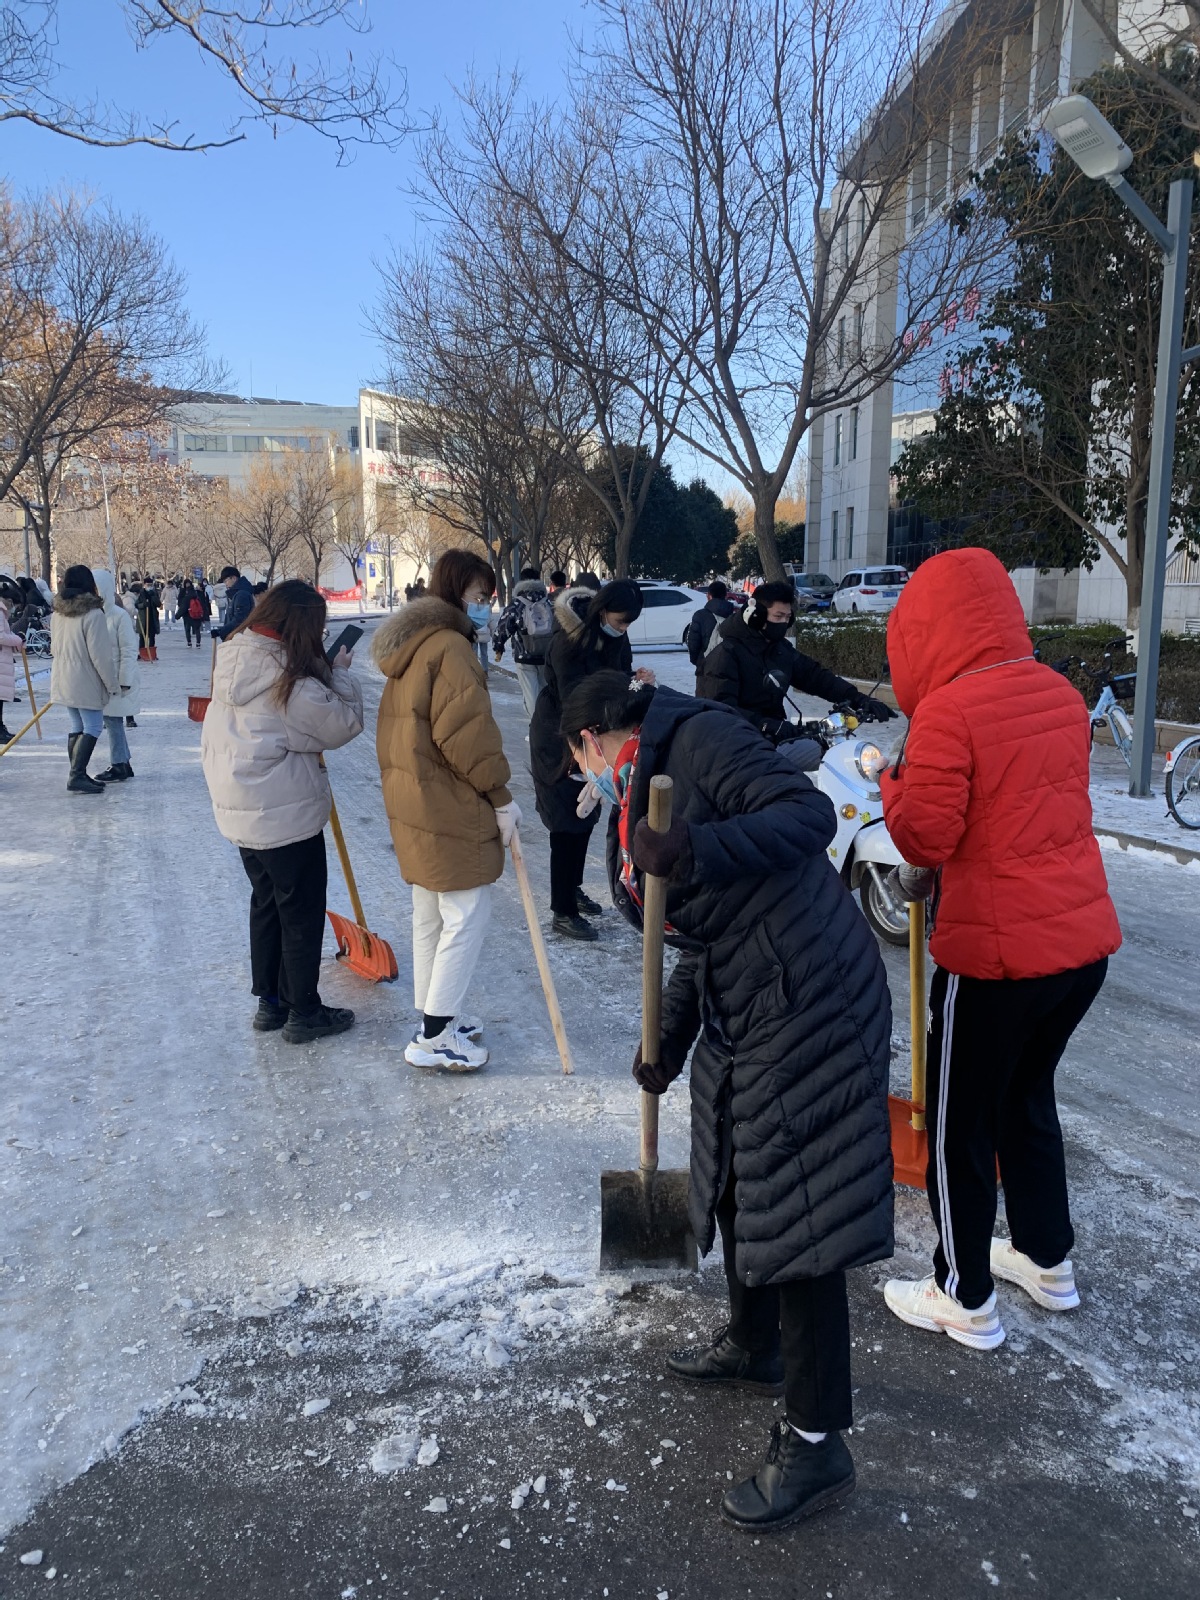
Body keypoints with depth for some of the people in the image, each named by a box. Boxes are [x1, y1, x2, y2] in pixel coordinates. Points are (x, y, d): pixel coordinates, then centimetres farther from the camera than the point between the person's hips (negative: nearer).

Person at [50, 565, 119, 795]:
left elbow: (58, 647, 15)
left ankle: (78, 775, 18)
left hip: (63, 681, 8)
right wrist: (112, 684, -9)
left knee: (77, 727, 14)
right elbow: (100, 655, -18)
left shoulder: (57, 614, 8)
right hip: (85, 683, -8)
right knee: (92, 728, -4)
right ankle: (77, 776, -11)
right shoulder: (93, 614, -17)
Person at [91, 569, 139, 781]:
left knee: (112, 720, -3)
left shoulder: (118, 615, -13)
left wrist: (124, 681, -15)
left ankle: (118, 766, 6)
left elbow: (129, 650, -13)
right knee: (112, 720, 13)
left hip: (116, 678, -7)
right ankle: (123, 764, 23)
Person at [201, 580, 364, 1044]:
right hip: (287, 814, -8)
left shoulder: (233, 661, 4)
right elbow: (343, 724, -14)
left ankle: (270, 1001, 31)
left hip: (241, 809, 8)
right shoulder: (292, 680, -21)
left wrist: (326, 672, 5)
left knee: (266, 902, 20)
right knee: (302, 913, 5)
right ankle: (303, 1012, 17)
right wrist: (340, 673, -2)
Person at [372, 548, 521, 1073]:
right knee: (466, 916, -2)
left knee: (430, 916, 18)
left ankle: (435, 1017, 30)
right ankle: (435, 1037, 4)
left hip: (413, 803, 10)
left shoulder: (409, 647, 15)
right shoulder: (450, 647, -17)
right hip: (451, 810, -10)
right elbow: (468, 734, -22)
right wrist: (501, 795, -14)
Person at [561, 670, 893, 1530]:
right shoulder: (639, 801, 15)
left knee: (796, 1213, -1)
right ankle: (753, 1347, 49)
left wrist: (695, 852, -37)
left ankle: (817, 1444, 17)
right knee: (736, 1188, 24)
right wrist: (668, 1038, 15)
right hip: (742, 1022, 10)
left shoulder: (701, 740, -13)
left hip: (811, 1013, -10)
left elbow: (810, 815, -27)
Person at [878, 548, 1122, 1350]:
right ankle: (1048, 1259, 42)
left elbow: (925, 836, -18)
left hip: (998, 954, -8)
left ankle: (967, 1300, 25)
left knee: (960, 1128, 10)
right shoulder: (1061, 695, 6)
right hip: (1086, 942, 8)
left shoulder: (947, 711, -18)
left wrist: (893, 783, 0)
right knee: (1029, 1097, 26)